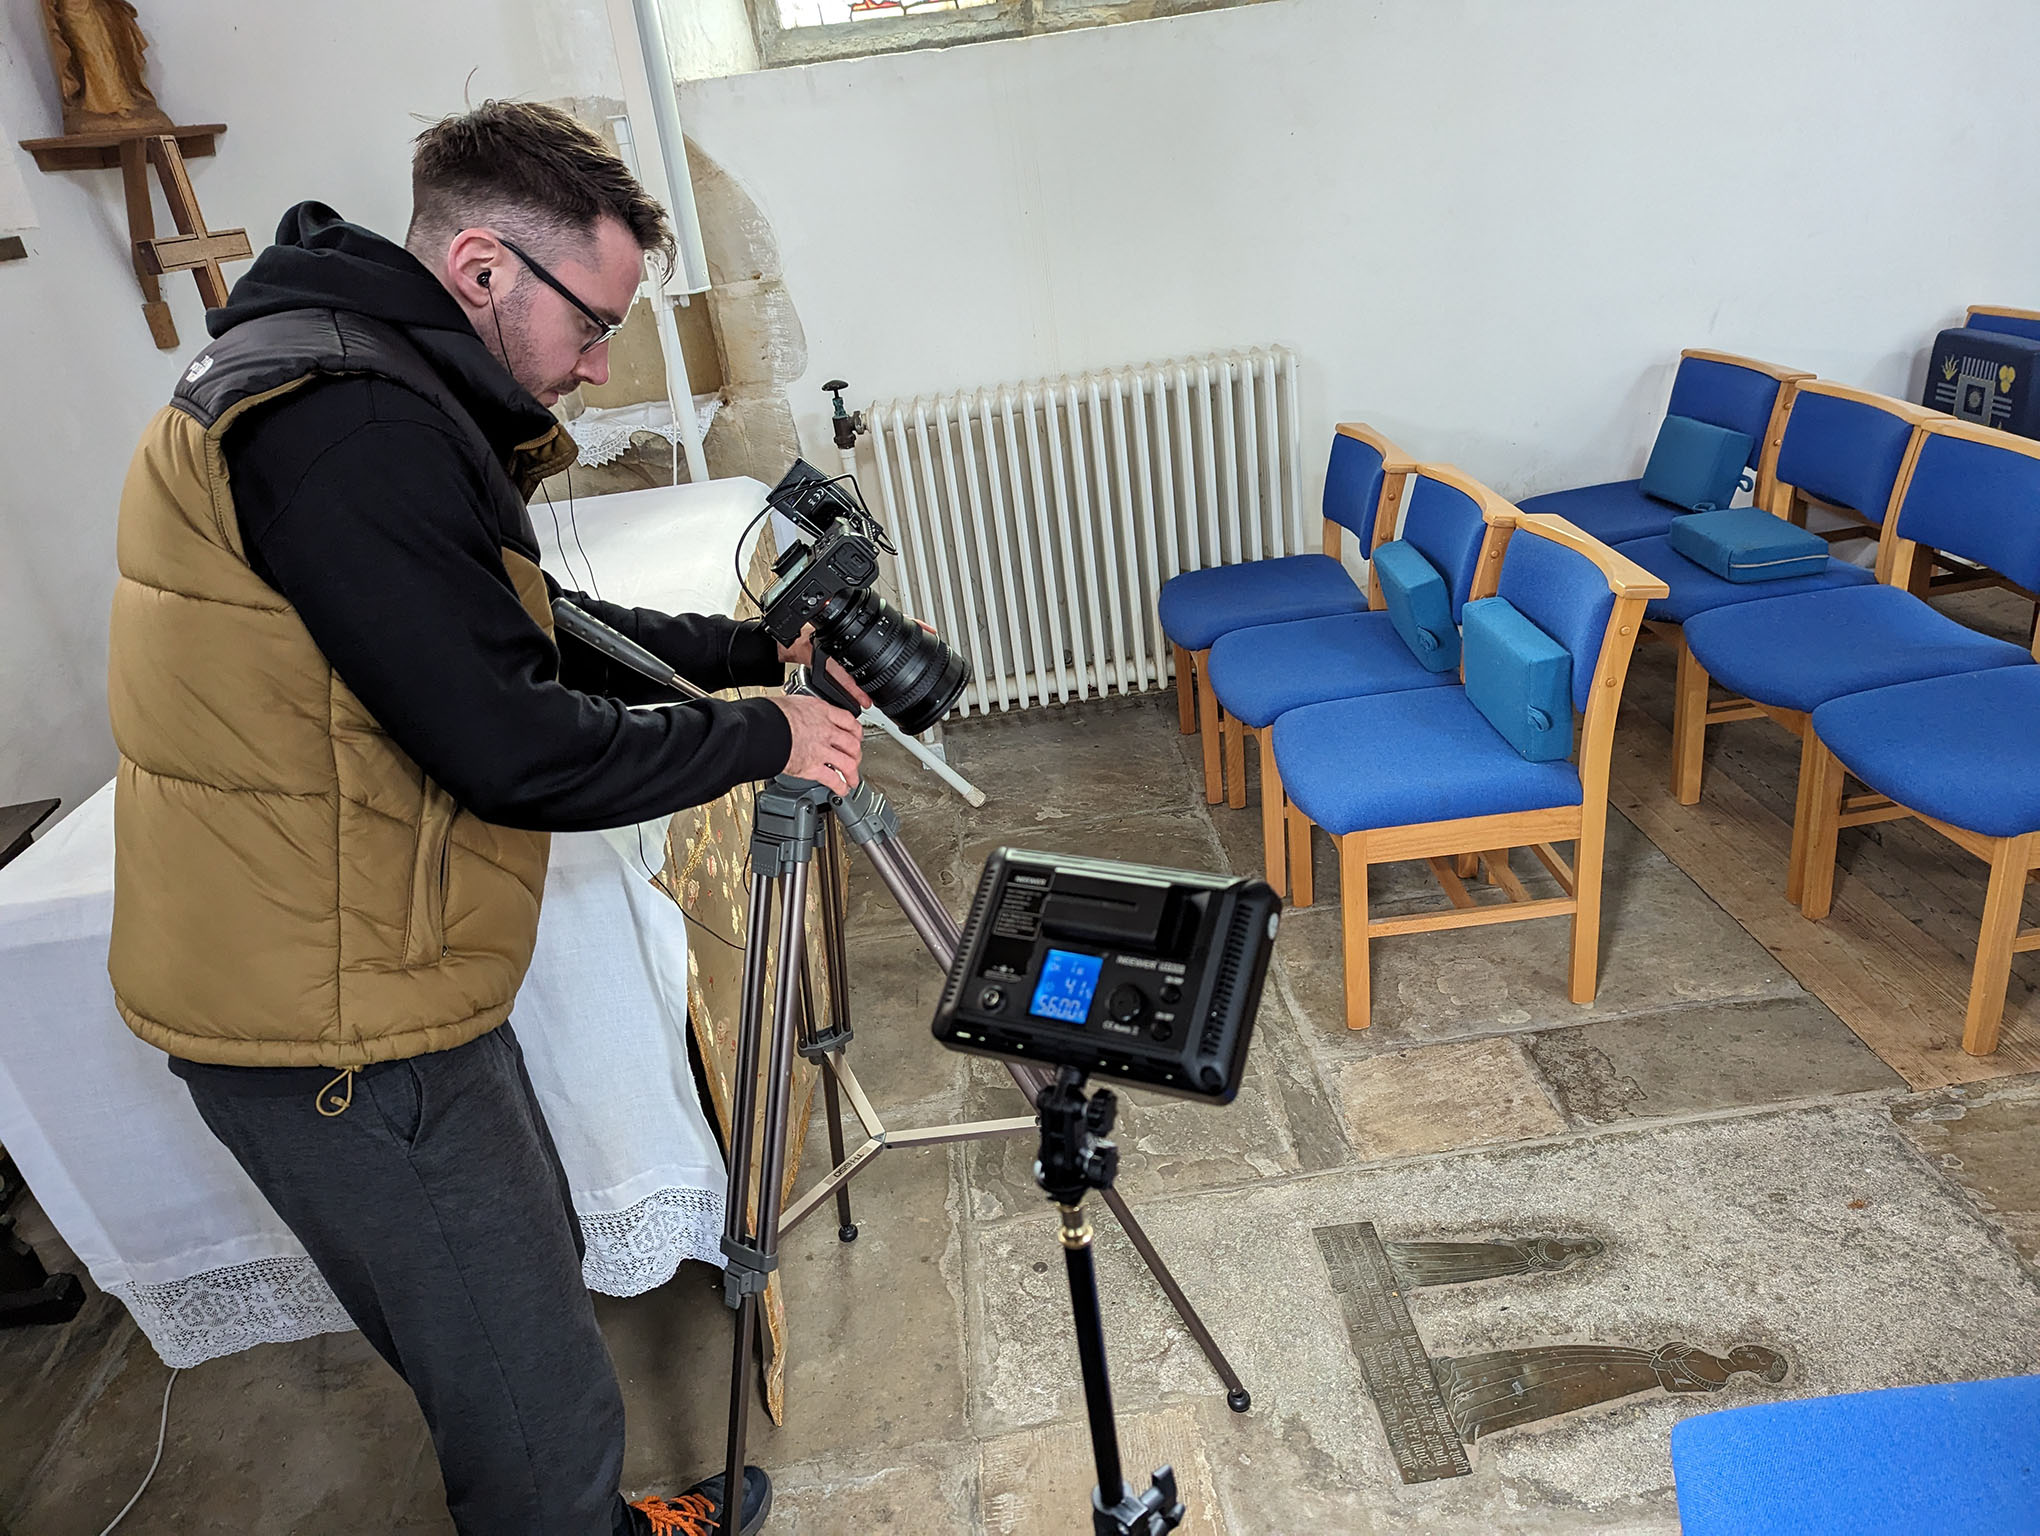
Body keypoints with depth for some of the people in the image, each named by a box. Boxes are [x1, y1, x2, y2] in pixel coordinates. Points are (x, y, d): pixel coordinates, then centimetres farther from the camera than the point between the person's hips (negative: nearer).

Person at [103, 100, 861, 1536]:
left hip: (369, 979, 11)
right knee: (540, 1408, 4)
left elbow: (543, 635, 17)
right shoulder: (344, 419, -23)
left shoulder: (379, 392, 11)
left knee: (532, 1282, 26)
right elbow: (516, 749, -26)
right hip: (339, 1029, -11)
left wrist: (758, 649, 11)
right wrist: (762, 739, -12)